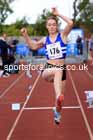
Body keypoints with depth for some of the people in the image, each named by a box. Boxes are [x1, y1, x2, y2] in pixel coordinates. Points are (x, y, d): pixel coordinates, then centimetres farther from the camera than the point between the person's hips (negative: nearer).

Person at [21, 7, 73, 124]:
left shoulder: (63, 35, -1)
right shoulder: (45, 40, 8)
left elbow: (70, 23, -20)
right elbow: (33, 46, 26)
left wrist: (58, 14, -13)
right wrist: (26, 35, 14)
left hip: (61, 69, 1)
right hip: (48, 69, 0)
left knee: (60, 96, 11)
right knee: (58, 71, -40)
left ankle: (57, 112, 44)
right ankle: (58, 97, -60)